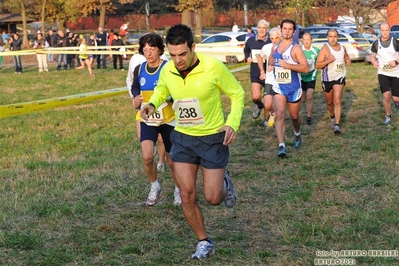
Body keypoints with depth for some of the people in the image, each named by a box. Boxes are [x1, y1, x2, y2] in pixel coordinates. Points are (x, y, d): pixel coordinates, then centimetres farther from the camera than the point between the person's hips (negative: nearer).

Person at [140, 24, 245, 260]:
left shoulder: (213, 67, -22)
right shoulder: (167, 71, -9)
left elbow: (237, 94, -8)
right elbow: (161, 90, 15)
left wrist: (233, 124, -21)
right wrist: (152, 104, -8)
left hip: (213, 138, -3)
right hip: (182, 138, 4)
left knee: (213, 198, -2)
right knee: (187, 195, 1)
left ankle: (224, 182, 34)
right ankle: (204, 242, 20)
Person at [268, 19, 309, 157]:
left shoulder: (296, 48, -11)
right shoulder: (275, 47, 6)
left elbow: (306, 68, -18)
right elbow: (271, 62, 26)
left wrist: (288, 65, -26)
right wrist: (272, 65, 3)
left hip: (293, 88, -3)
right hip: (278, 87, 3)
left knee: (294, 116, 14)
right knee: (279, 115, -15)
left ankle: (297, 134, 47)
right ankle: (281, 146, -19)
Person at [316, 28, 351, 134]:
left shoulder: (342, 48, 3)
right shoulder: (325, 49, -12)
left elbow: (346, 56, 26)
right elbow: (317, 65, -17)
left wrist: (348, 60, 3)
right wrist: (328, 60, -32)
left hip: (339, 78, 1)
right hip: (327, 79, -1)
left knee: (337, 101, -13)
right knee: (329, 102, 15)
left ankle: (337, 125, -17)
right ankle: (332, 117, 45)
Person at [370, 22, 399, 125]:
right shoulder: (376, 43, -3)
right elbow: (372, 56, 10)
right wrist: (374, 62, -11)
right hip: (382, 73, 1)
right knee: (386, 96, -14)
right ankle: (388, 116, 8)